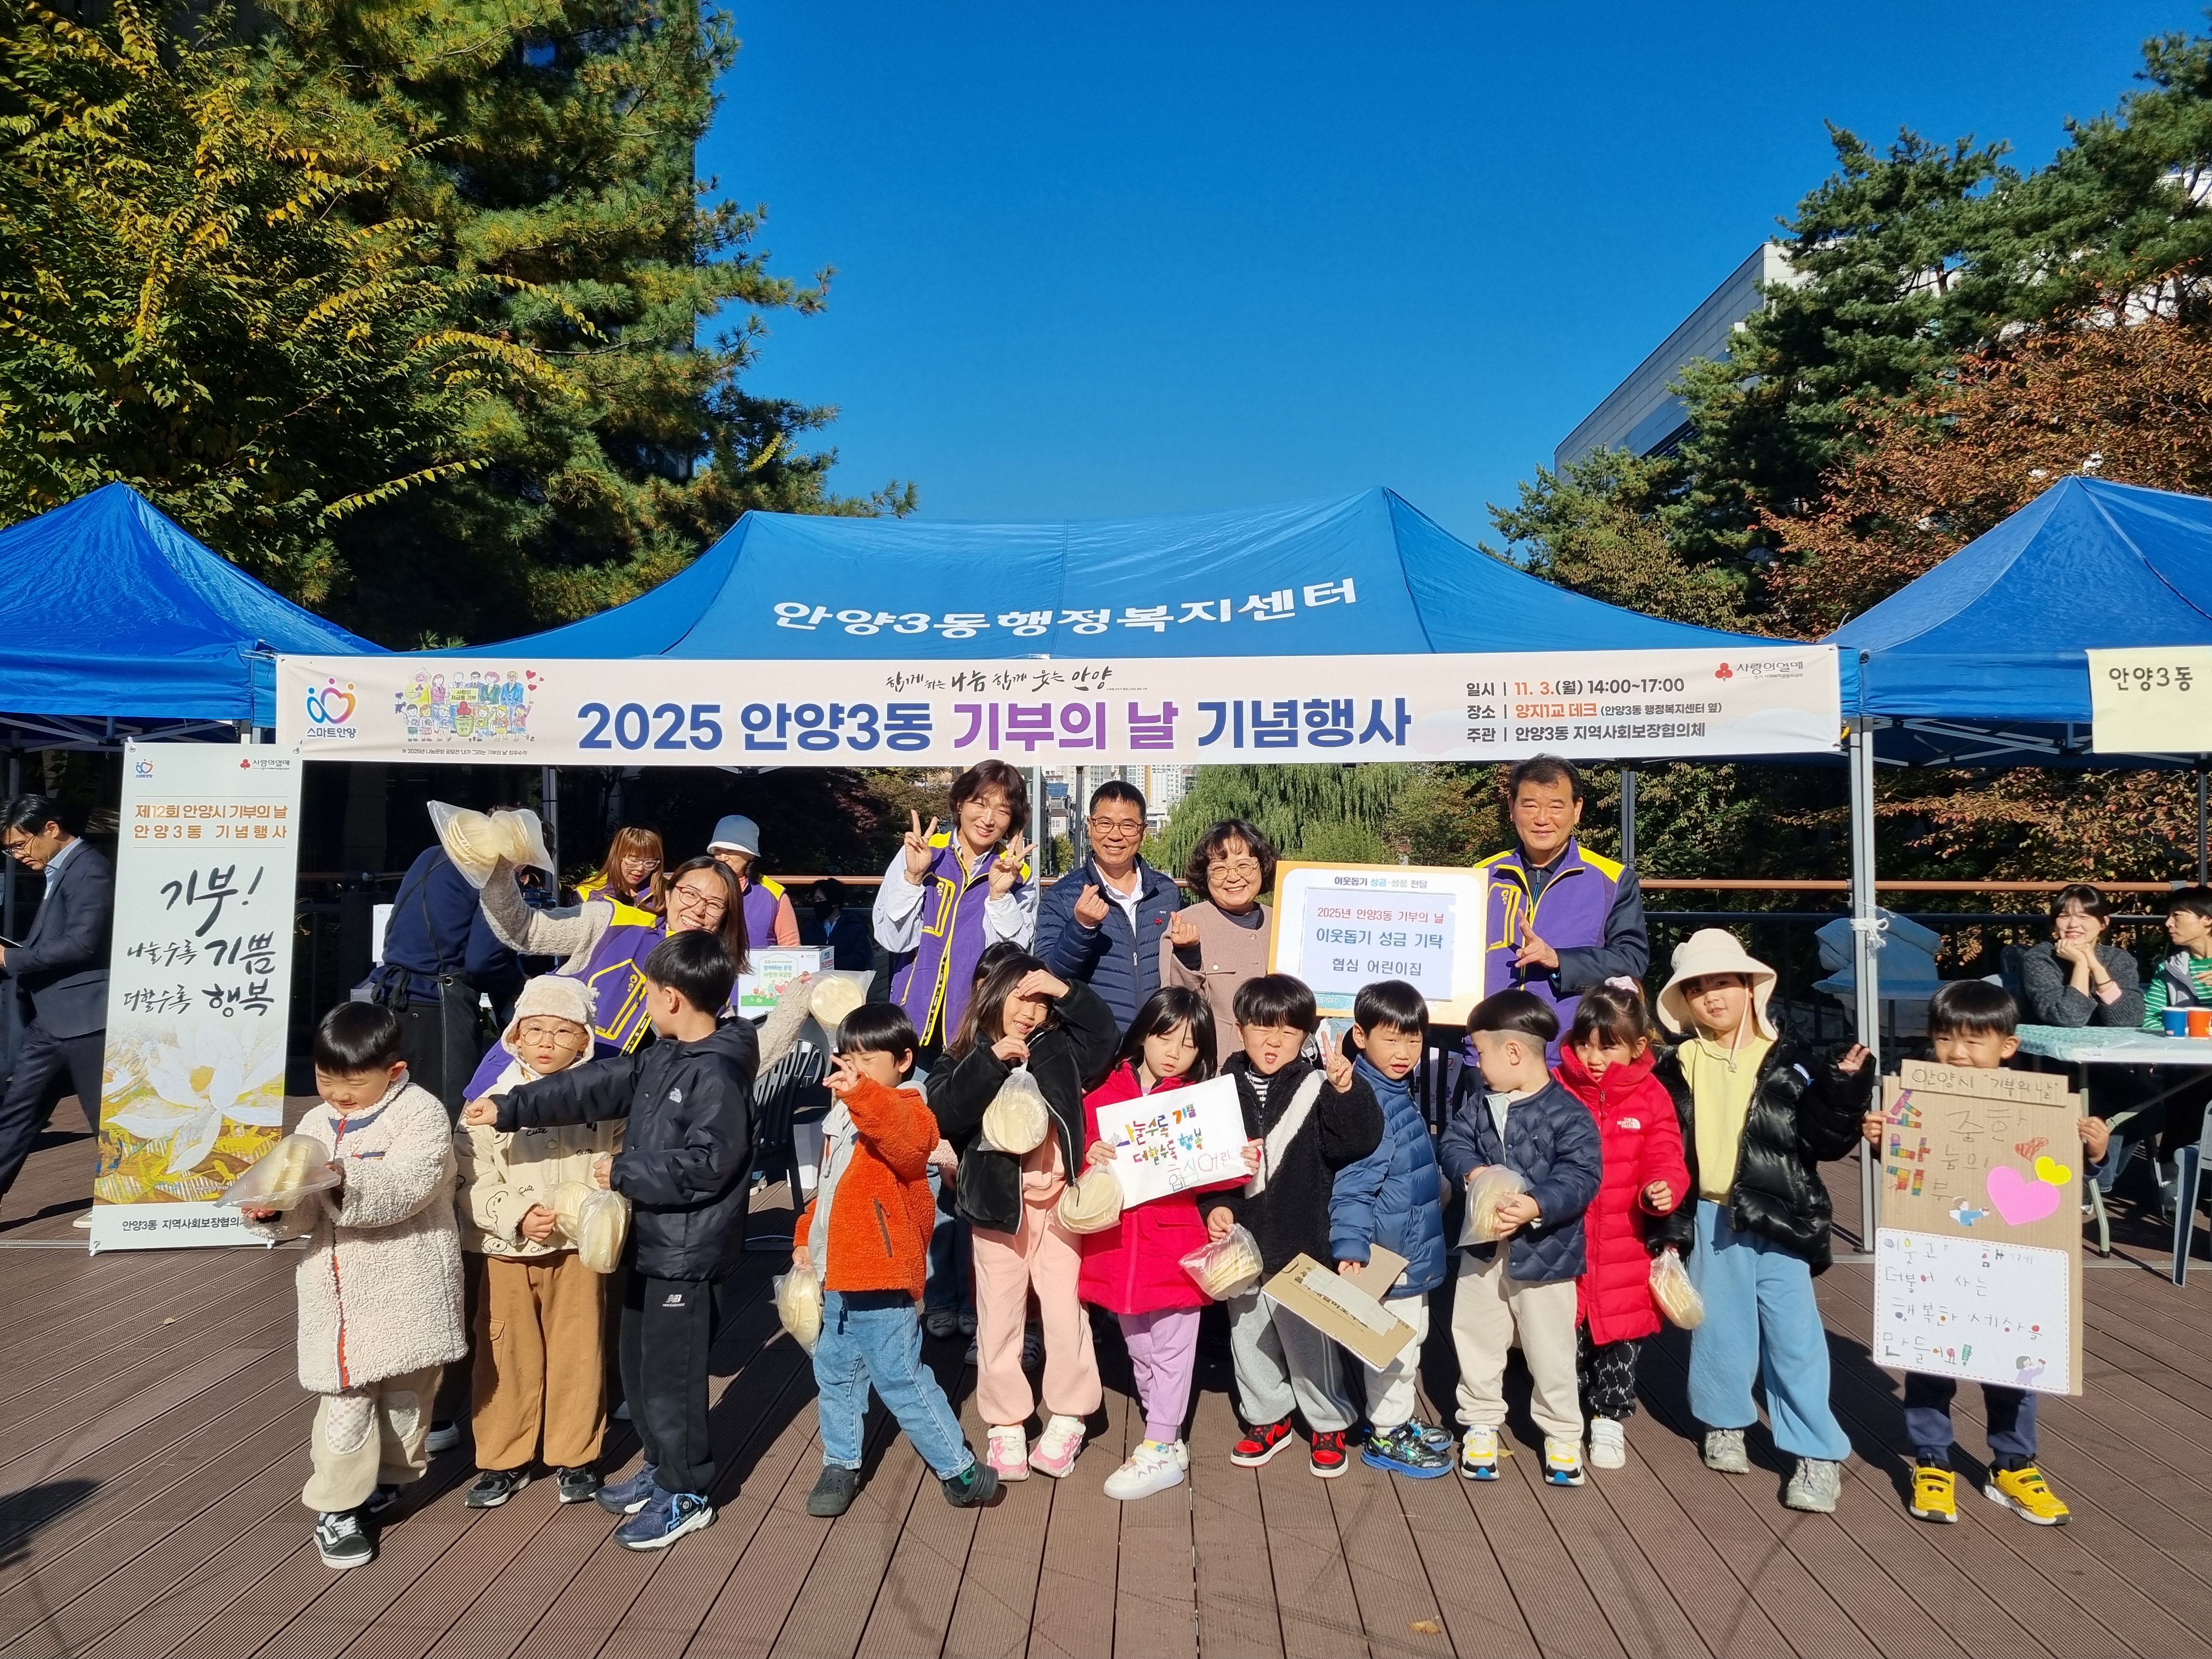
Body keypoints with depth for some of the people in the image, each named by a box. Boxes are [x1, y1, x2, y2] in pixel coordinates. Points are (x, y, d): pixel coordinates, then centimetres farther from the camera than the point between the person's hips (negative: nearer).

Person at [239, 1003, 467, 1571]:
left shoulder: (421, 1113, -10)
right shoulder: (316, 1126, 9)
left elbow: (407, 1187, -24)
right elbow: (307, 1214, 6)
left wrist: (344, 1181, -37)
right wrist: (272, 1211, -14)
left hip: (408, 1287, -3)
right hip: (338, 1288, 3)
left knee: (405, 1394, 12)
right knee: (344, 1398, 0)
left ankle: (388, 1478, 35)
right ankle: (337, 1507, 13)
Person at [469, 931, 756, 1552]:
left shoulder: (720, 1074, -23)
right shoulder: (661, 1060, 7)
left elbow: (704, 1166, -27)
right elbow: (595, 1086, 10)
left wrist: (624, 1172, -17)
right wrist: (510, 1109, 7)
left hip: (688, 1255, -10)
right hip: (650, 1244, 10)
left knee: (670, 1375, 4)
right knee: (638, 1366, 21)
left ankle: (686, 1496, 22)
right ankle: (663, 1469, 40)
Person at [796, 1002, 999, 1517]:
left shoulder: (907, 1114, -15)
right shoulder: (842, 1118, 13)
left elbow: (904, 1137, -42)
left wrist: (860, 1093, -57)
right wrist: (806, 1238, 16)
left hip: (881, 1281, -9)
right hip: (838, 1278, 9)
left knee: (901, 1379, -2)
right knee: (834, 1373, 19)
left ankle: (960, 1469, 13)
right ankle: (841, 1464, 36)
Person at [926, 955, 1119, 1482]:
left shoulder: (1060, 1050, 4)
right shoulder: (967, 1059, -2)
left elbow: (1106, 1037, -5)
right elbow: (944, 1112, -17)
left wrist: (1066, 992, -12)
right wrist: (992, 1059, -24)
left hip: (1058, 1201, 1)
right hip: (997, 1204, -1)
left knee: (1064, 1310, 7)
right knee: (999, 1316, 10)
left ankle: (1067, 1418, 23)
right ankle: (1005, 1424, 23)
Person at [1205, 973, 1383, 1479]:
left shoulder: (1316, 1088, -9)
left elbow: (1357, 1142, -19)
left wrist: (1346, 1090, -31)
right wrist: (1216, 1205, -7)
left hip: (1301, 1240, -4)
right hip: (1243, 1239, 4)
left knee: (1308, 1335, 7)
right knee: (1248, 1332, 17)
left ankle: (1329, 1423, 28)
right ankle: (1268, 1417, 36)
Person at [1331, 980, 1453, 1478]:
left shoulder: (1396, 1092, 6)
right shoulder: (1369, 1100, -25)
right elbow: (1354, 1183, -29)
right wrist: (1350, 1246, -34)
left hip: (1412, 1247, 10)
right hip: (1389, 1251, -10)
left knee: (1409, 1338, 23)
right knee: (1394, 1344, 5)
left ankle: (1400, 1421, 39)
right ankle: (1385, 1438, 21)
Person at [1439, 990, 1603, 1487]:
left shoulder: (1568, 1113, -16)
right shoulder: (1478, 1100, 0)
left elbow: (1580, 1177, -22)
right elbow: (1453, 1143, -3)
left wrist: (1535, 1206, -35)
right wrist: (1473, 1173, -23)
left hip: (1545, 1251, -4)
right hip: (1483, 1247, 5)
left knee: (1550, 1352, 10)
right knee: (1477, 1341, 16)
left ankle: (1562, 1434, 30)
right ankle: (1480, 1423, 34)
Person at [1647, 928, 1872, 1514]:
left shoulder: (1789, 1064, -3)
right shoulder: (1675, 1069, 2)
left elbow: (1826, 1141, -5)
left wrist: (1845, 1090, -20)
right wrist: (1667, 1219, 1)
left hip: (1778, 1220, -2)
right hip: (1707, 1218, 2)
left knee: (1794, 1333, 1)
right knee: (1719, 1327, 14)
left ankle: (1818, 1452, 12)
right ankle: (1725, 1423, 33)